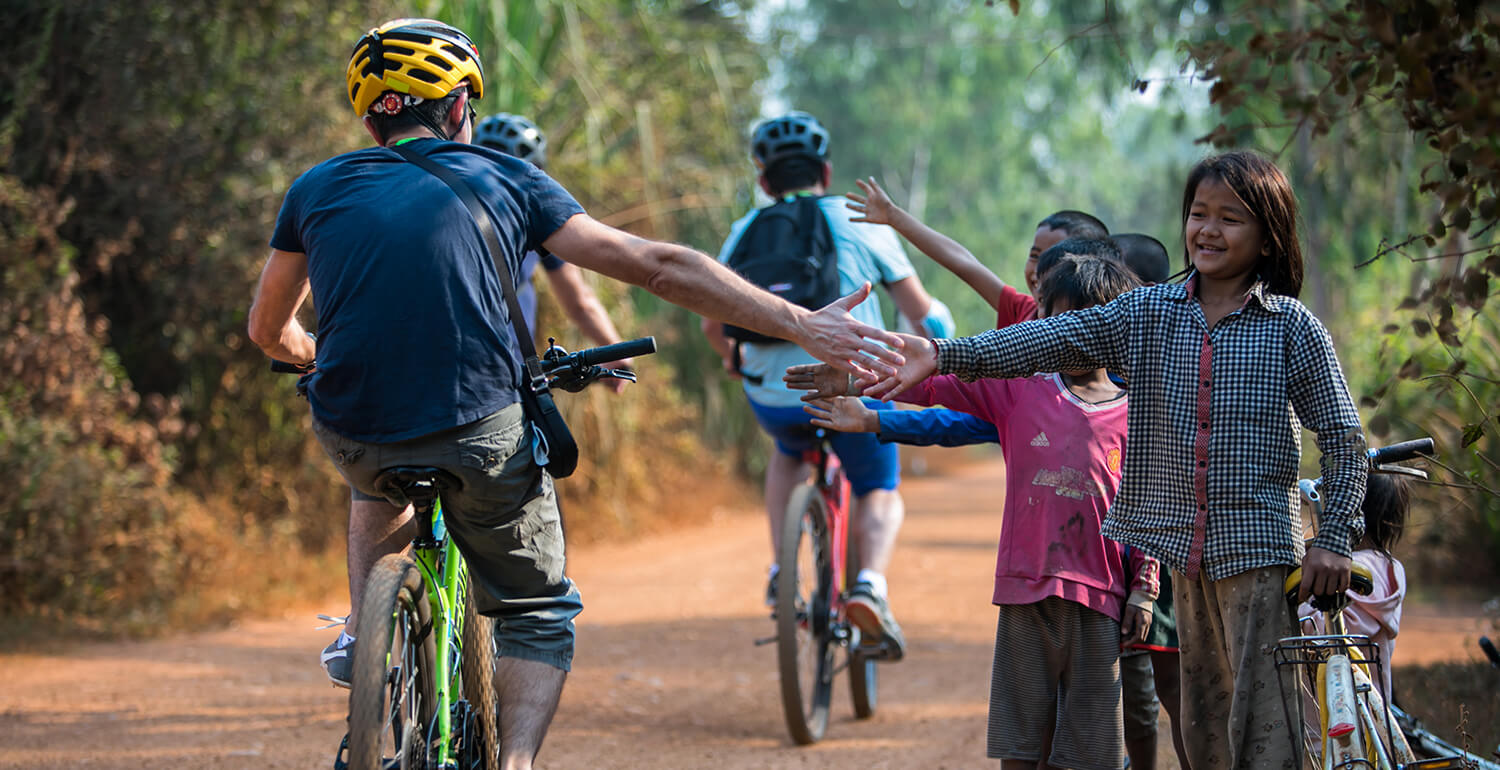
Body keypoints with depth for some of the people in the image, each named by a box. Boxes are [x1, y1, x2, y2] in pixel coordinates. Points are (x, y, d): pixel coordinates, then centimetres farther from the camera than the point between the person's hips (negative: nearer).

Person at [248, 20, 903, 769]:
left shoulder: (317, 189, 11)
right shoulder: (502, 180, 7)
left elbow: (269, 331, 23)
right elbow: (658, 266, 3)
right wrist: (800, 324, 4)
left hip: (353, 435, 2)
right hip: (481, 437, -2)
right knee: (538, 612, 19)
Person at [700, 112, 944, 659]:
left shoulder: (744, 234, 8)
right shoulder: (861, 225, 3)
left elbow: (714, 326, 10)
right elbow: (921, 313, 4)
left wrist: (734, 358, 32)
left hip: (772, 398, 2)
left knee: (788, 454, 35)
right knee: (880, 492, 19)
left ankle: (781, 574, 21)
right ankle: (871, 583, -10)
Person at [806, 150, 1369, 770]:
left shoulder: (1292, 327, -2)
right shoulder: (1147, 313, 6)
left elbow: (1344, 441, 1)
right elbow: (1049, 339, -7)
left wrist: (1334, 539, -7)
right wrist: (942, 354, -20)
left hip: (1259, 552, -4)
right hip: (1186, 552, 4)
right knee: (1202, 720, 11)